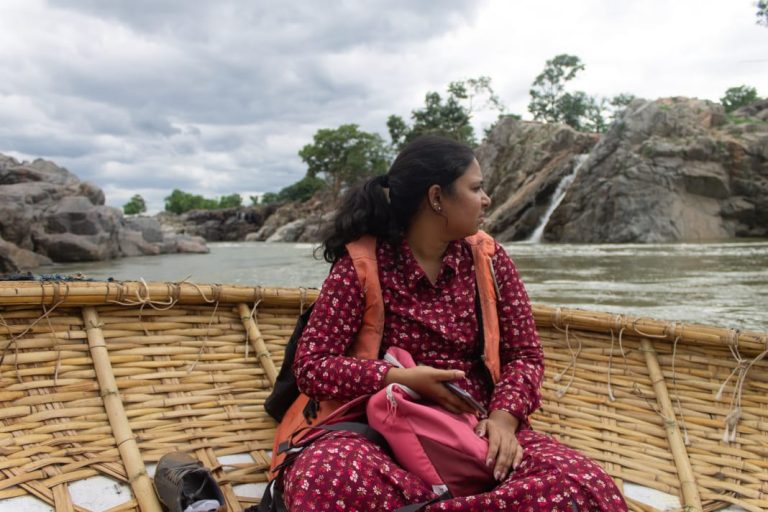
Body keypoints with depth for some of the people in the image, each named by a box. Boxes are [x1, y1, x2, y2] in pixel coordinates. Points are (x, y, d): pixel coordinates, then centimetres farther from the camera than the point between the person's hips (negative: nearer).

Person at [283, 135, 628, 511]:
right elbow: (310, 366, -7)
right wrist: (402, 378, -19)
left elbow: (525, 354, 8)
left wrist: (504, 416, -13)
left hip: (479, 428, 4)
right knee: (324, 477, -38)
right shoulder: (363, 264, -4)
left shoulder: (488, 259, 7)